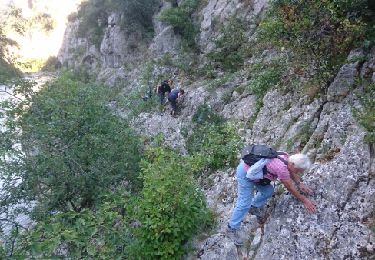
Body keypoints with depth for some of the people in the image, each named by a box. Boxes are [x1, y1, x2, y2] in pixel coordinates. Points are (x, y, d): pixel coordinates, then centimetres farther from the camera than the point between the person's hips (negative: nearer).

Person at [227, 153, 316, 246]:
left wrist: (300, 184, 14)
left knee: (268, 191, 14)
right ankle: (232, 228, 8)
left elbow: (292, 172, 18)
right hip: (245, 173, -9)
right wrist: (304, 200, -2)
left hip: (252, 168, 9)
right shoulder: (282, 168, -29)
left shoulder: (287, 158, -5)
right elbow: (290, 188, -14)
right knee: (244, 203, -5)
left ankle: (254, 207, 34)